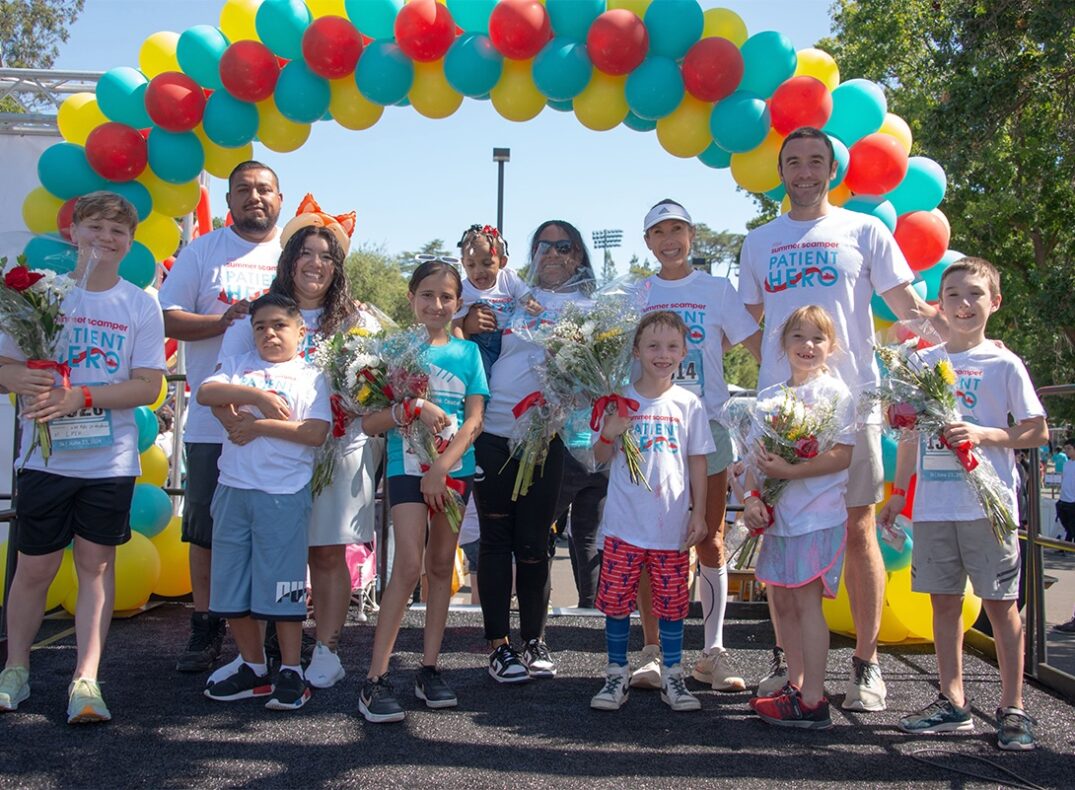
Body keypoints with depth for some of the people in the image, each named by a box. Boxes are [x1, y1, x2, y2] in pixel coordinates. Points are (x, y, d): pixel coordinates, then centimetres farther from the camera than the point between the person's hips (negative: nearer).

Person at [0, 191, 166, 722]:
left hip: (110, 460, 0)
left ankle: (85, 679, 10)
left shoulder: (140, 306, 0)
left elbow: (148, 386, -6)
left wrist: (80, 396, -19)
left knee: (96, 564, 5)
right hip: (44, 456, 0)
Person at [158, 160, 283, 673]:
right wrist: (227, 319, -14)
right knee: (206, 529, 6)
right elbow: (167, 320, 1)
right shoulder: (202, 251, 8)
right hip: (212, 420, 0)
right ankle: (205, 631, 19)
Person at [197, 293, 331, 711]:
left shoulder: (310, 376, 4)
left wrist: (259, 426, -11)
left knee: (281, 586, -1)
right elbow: (206, 392, -5)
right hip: (233, 489, 4)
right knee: (231, 585, 9)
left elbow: (316, 433, -10)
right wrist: (257, 395, -15)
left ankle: (291, 672, 12)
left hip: (284, 493, -4)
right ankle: (253, 668, 23)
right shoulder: (238, 365, 14)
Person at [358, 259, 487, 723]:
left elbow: (474, 421, -2)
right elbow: (369, 423, -3)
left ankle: (429, 669, 17)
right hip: (407, 467, -3)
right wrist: (411, 408, -20)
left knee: (441, 566, 8)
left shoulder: (467, 352, 6)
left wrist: (441, 468, -14)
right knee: (409, 566, -13)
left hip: (454, 470, 3)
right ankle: (375, 679, -8)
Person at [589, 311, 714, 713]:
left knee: (672, 602, 9)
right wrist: (609, 434, -16)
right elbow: (601, 457, 4)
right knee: (616, 600, 6)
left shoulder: (688, 404, 2)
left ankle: (672, 676, 24)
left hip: (673, 525, 0)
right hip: (624, 524, 0)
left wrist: (699, 514, 2)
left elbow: (698, 462, 6)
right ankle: (617, 673, 21)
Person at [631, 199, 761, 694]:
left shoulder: (716, 289, 7)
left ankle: (713, 652, 12)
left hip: (705, 428, -1)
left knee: (710, 542, 2)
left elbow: (759, 346, 2)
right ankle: (652, 652, 11)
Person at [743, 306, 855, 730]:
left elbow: (844, 455, -13)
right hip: (779, 512, 6)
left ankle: (813, 701, -3)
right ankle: (796, 685, 22)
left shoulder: (835, 392, -4)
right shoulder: (769, 396, 13)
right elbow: (756, 455, 11)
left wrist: (789, 471, -21)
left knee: (806, 600, -8)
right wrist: (752, 498, -6)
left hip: (819, 514, -6)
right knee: (782, 601, 10)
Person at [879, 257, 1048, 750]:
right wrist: (898, 491, 14)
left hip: (987, 503, -4)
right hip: (932, 503, 4)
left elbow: (1037, 432, 0)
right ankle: (953, 702, 18)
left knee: (999, 602, 3)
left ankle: (1012, 707, 13)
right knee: (944, 600, 9)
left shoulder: (1003, 364, -1)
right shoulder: (923, 363, 10)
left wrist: (984, 435, -16)